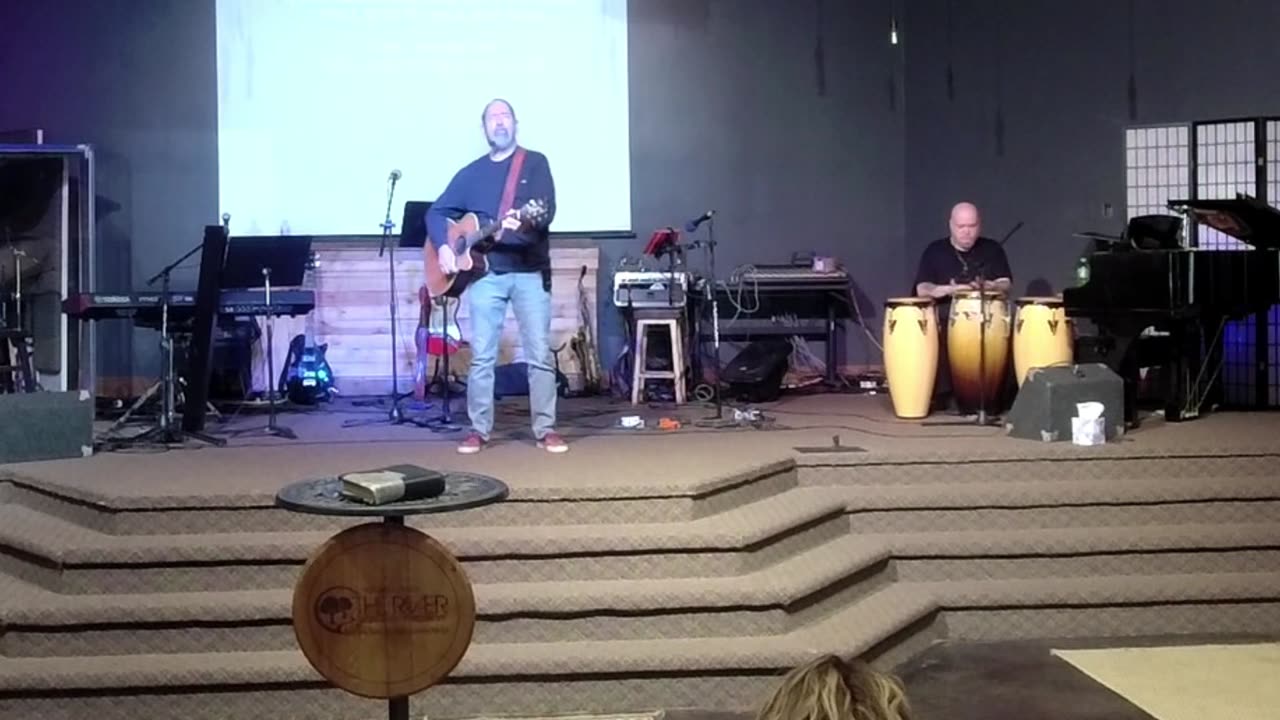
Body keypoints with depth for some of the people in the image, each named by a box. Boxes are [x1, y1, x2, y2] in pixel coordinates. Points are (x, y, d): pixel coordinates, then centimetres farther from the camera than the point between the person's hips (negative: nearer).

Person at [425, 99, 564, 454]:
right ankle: (479, 428, 9)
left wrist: (523, 223, -31)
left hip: (530, 271, -2)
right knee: (481, 355, 1)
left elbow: (547, 212, -10)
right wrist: (443, 247, -5)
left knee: (540, 353, -3)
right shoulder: (471, 173, 12)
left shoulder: (535, 163, 3)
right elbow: (436, 212, 13)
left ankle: (546, 428, 5)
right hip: (485, 272, 2)